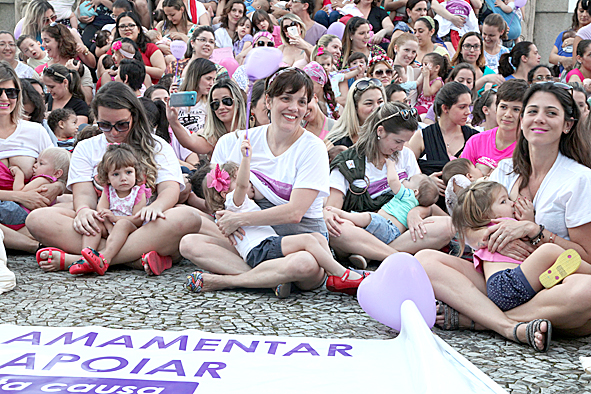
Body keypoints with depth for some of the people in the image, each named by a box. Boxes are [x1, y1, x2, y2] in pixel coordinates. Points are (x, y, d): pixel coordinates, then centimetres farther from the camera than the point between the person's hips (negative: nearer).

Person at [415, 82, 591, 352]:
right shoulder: (505, 170, 12)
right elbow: (470, 232, 9)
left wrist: (532, 230, -17)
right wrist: (494, 239, -14)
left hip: (552, 286, -4)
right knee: (425, 259, -18)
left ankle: (470, 317, -30)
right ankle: (512, 328, -35)